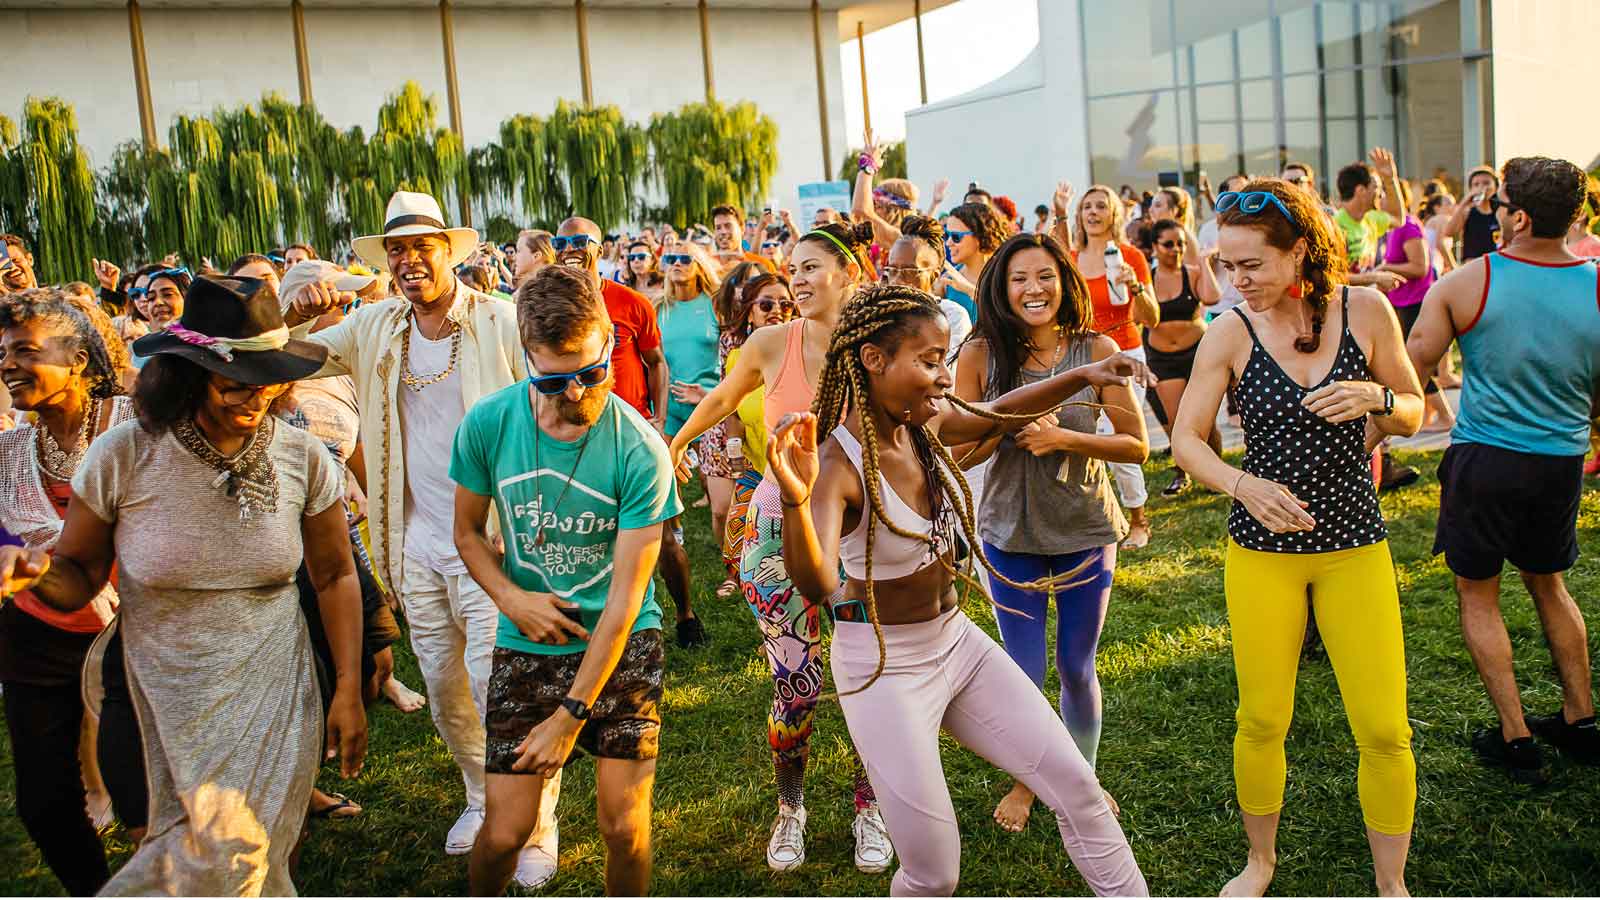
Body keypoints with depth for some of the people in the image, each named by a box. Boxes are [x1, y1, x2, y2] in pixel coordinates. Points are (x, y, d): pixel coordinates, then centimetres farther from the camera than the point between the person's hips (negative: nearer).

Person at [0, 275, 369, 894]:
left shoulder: (302, 458, -6)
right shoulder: (123, 456, -10)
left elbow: (335, 576, 4)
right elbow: (77, 580, 1)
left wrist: (348, 691, 2)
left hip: (273, 692, 1)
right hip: (171, 699, -1)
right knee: (222, 849, 0)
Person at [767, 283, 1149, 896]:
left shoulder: (924, 424, -5)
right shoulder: (838, 465, -26)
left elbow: (998, 415, 17)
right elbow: (818, 586, -43)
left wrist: (1082, 377, 7)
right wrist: (795, 501, -61)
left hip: (957, 641, 7)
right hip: (885, 668, -7)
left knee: (1077, 786, 9)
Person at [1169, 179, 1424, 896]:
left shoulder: (1365, 310, -4)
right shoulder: (1230, 332, -7)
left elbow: (1414, 413, 6)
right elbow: (1185, 440, -4)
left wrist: (1375, 398, -16)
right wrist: (1243, 484, -22)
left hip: (1355, 545, 1)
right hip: (1261, 549, 0)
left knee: (1384, 730, 1)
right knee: (1261, 722, 8)